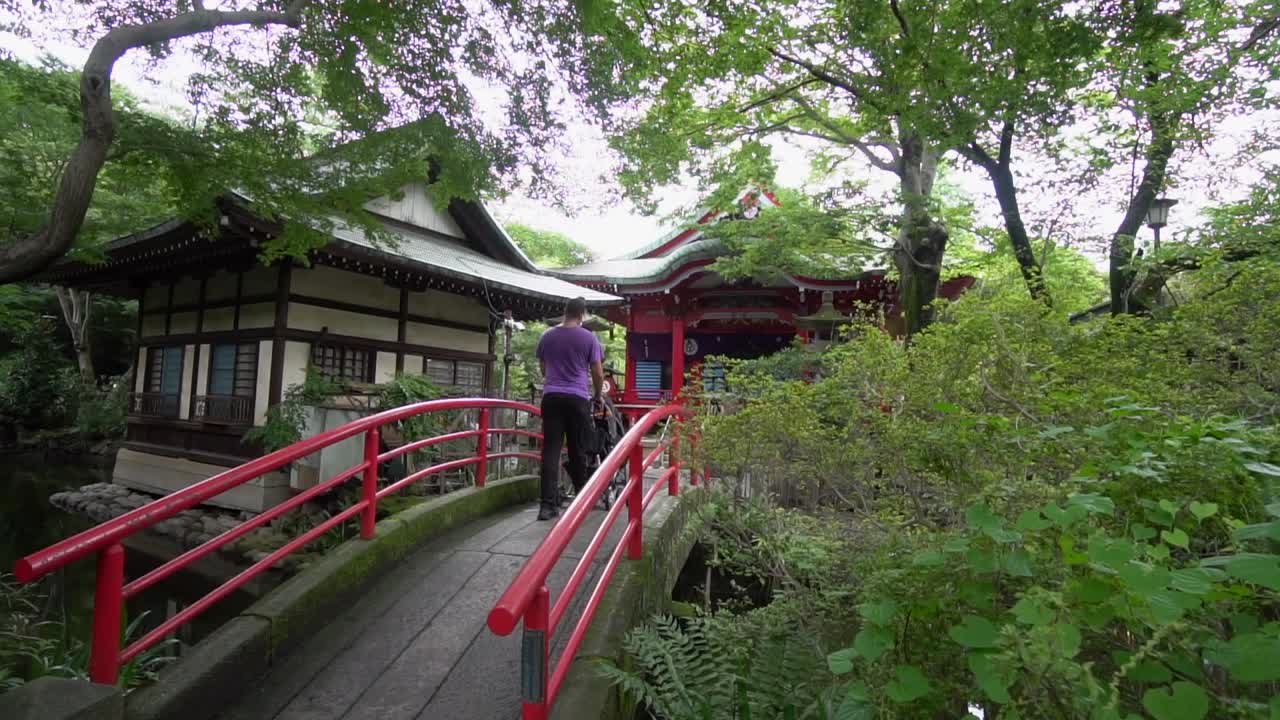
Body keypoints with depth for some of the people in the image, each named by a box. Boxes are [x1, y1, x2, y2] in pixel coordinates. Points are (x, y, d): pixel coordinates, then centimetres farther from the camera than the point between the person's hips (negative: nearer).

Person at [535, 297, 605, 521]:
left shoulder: (546, 336, 10)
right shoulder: (588, 338, 0)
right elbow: (597, 373, 2)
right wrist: (597, 395, 19)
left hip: (551, 397, 2)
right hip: (578, 398, -2)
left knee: (550, 450, -2)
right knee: (578, 450, 8)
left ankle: (548, 504, -8)